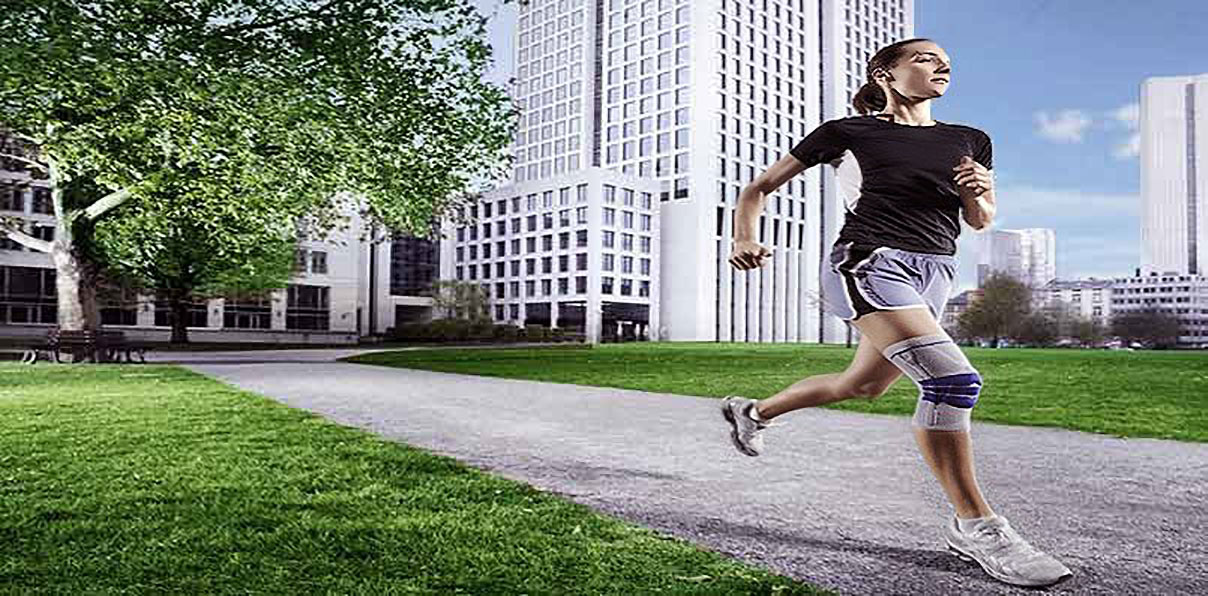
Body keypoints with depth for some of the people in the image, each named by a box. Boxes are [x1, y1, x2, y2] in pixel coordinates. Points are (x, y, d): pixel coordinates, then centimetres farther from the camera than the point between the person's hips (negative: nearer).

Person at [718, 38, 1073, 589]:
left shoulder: (969, 141, 16)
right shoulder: (847, 132, 3)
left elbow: (980, 221, 20)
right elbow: (760, 188, 7)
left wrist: (976, 192, -3)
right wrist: (745, 239, -12)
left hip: (934, 273, 7)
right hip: (868, 262, -7)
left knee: (863, 385, 17)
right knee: (953, 379, -24)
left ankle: (751, 411, 40)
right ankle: (974, 526, -9)